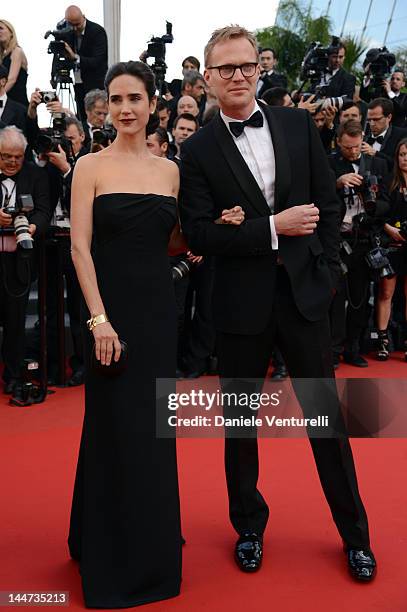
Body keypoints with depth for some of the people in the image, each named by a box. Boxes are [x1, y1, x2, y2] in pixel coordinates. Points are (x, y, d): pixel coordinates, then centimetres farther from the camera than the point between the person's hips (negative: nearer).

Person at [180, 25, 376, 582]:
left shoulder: (299, 125, 6)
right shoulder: (198, 149, -2)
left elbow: (328, 203, 7)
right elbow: (198, 234, -10)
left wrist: (326, 271, 0)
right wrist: (272, 227, -16)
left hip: (303, 292, 2)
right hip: (241, 302, -1)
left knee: (327, 414, 10)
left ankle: (355, 533, 30)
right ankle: (249, 525, 35)